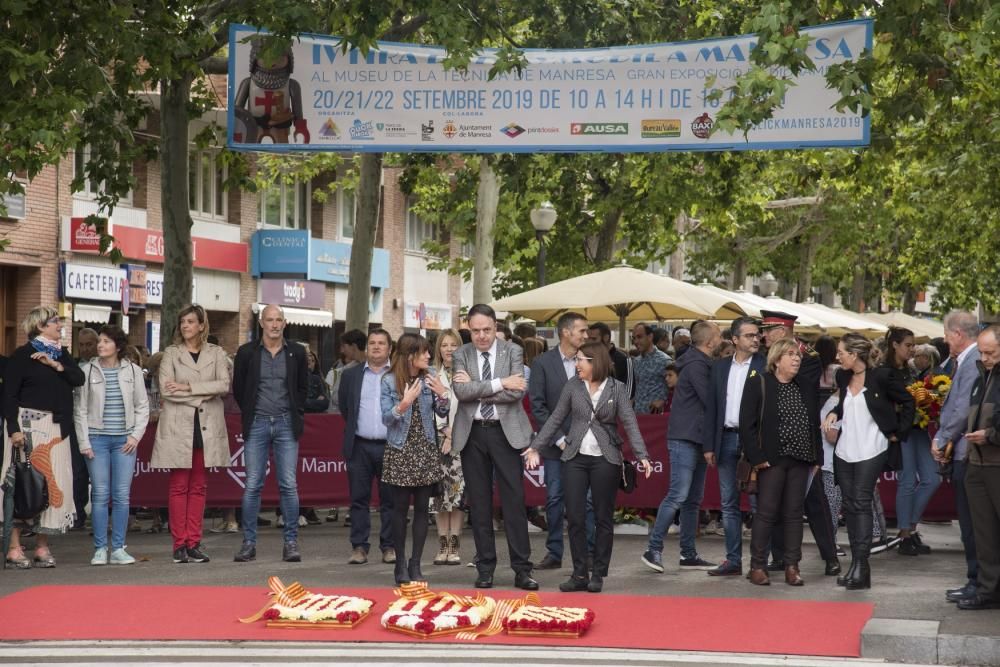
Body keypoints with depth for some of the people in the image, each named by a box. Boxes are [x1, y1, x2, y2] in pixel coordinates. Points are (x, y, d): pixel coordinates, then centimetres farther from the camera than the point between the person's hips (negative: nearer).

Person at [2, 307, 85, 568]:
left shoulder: (62, 354, 16)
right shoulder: (22, 355, -3)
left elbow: (79, 378, 2)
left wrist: (56, 365, -11)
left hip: (57, 428, 6)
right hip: (29, 425, -6)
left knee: (53, 483, 3)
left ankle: (42, 545, 9)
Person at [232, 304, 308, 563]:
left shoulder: (296, 352, 5)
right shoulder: (247, 352, 2)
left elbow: (303, 387, 14)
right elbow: (238, 388, 10)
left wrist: (296, 414, 7)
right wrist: (250, 414, 10)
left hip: (286, 425, 0)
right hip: (257, 425, 0)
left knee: (289, 485, -1)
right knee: (252, 485, -1)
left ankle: (291, 542, 2)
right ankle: (248, 543, 3)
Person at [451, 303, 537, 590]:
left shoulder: (512, 351, 1)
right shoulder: (461, 355, 4)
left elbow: (518, 391, -12)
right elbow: (461, 391, -12)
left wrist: (477, 390, -12)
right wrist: (500, 383, -17)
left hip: (505, 432, -2)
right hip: (472, 434, 2)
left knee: (514, 501, -3)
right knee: (479, 503, 6)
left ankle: (522, 569, 0)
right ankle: (485, 567, 13)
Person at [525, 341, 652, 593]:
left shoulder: (617, 388, -2)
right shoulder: (572, 385, 3)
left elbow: (630, 423, -8)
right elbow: (556, 418, 9)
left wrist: (642, 456, -19)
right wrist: (535, 447, 6)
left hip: (605, 460, -2)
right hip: (575, 458, 2)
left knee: (603, 518, 4)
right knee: (575, 518, 0)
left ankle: (598, 574, 12)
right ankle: (580, 574, 8)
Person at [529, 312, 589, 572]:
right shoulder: (543, 363, -2)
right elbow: (537, 406, -4)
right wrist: (559, 439, -9)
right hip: (555, 444, -1)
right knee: (554, 498, 2)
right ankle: (554, 553, 11)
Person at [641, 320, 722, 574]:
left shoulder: (702, 365, 17)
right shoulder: (695, 366, -13)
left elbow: (709, 400, 16)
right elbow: (710, 401, -17)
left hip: (697, 439, 10)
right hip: (684, 439, -10)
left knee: (692, 500, 10)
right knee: (678, 496, -12)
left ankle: (688, 553, 13)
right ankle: (654, 549, -9)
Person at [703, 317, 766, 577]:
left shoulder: (765, 366, -3)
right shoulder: (720, 367, 11)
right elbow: (711, 407, 12)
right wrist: (709, 446, 6)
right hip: (727, 439, 5)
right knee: (729, 504, 8)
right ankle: (733, 560, 13)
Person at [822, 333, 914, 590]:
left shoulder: (882, 376, -10)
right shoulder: (843, 376, 8)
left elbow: (908, 402, -2)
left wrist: (898, 433, -4)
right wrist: (834, 414, 3)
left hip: (870, 451, -7)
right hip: (845, 450, 7)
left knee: (861, 503, -13)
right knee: (849, 505, 6)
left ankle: (860, 565, -14)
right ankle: (857, 566, 12)